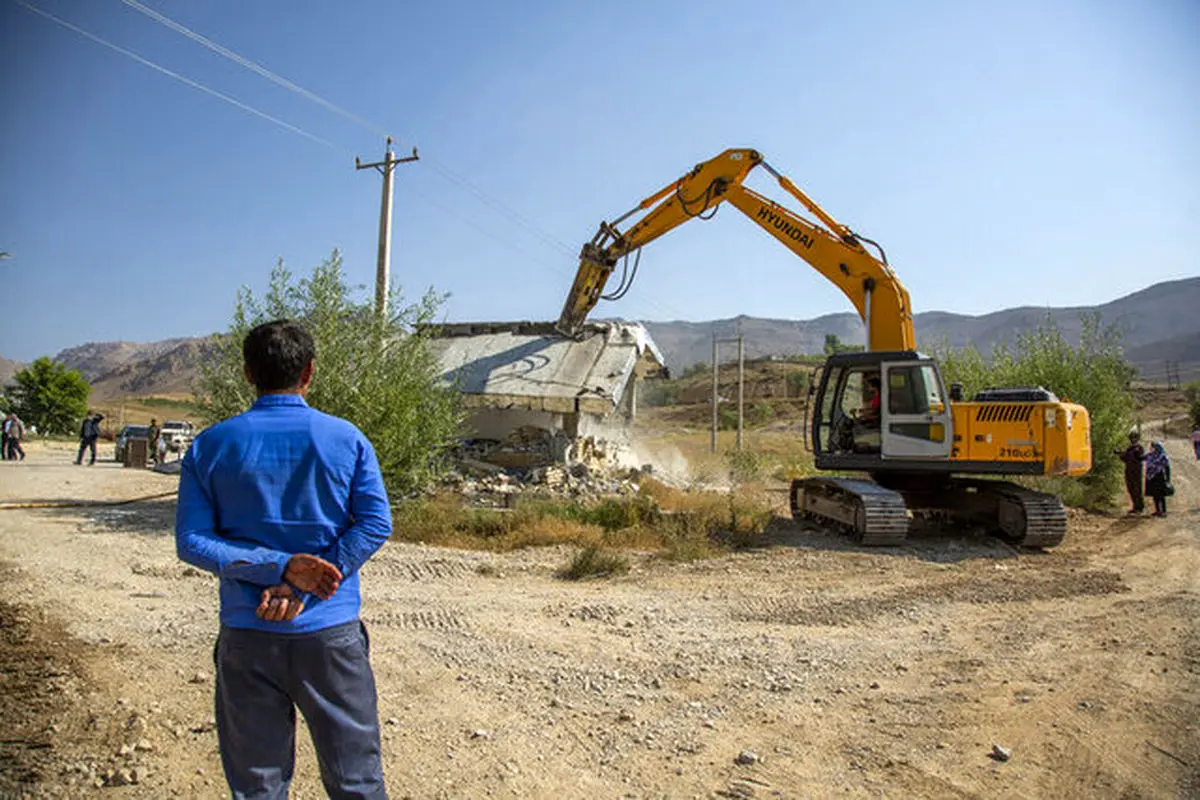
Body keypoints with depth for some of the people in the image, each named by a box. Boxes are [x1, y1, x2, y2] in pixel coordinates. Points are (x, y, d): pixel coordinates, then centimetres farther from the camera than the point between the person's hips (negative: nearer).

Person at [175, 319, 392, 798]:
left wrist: (281, 567, -12)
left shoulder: (210, 446, 0)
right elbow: (375, 524, -10)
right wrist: (299, 584, -12)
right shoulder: (345, 439, -3)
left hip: (246, 638, 2)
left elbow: (191, 542, -5)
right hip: (331, 633, -1)